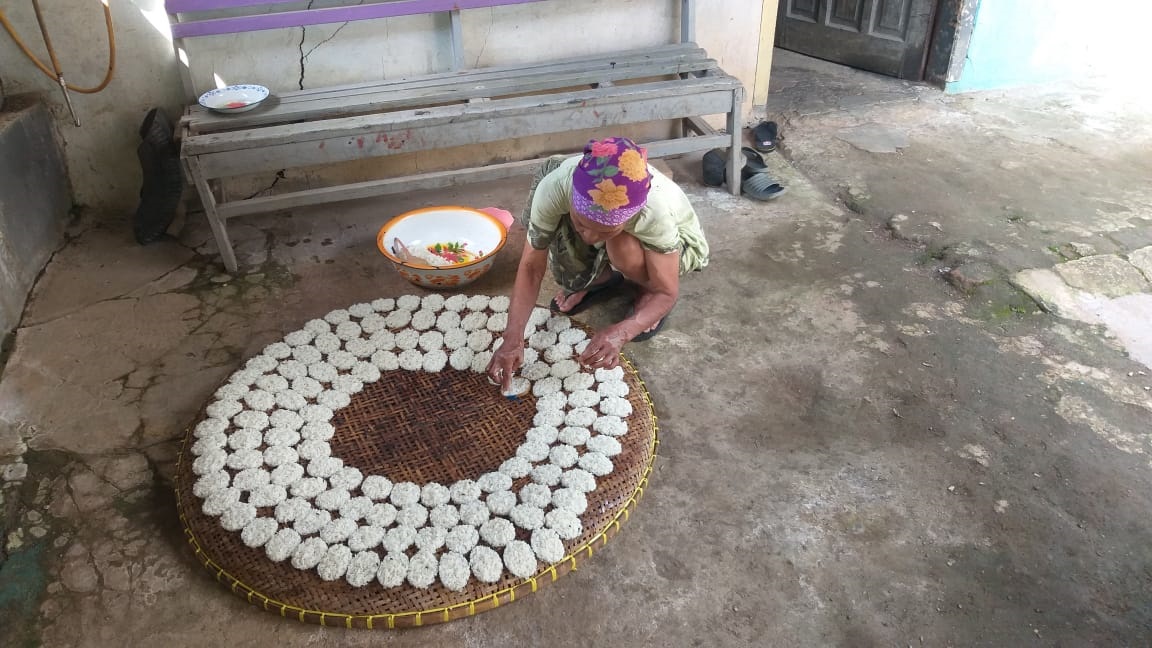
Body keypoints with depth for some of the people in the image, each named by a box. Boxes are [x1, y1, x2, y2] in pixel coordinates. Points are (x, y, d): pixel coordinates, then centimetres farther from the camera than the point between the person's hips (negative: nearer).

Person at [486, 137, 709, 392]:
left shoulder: (655, 207, -42)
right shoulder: (555, 186, -36)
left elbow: (667, 293, -33)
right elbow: (532, 266, -26)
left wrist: (619, 332, -52)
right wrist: (513, 337, -38)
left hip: (677, 241, -4)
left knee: (623, 247, -37)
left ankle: (649, 287, -2)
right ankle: (601, 276, 3)